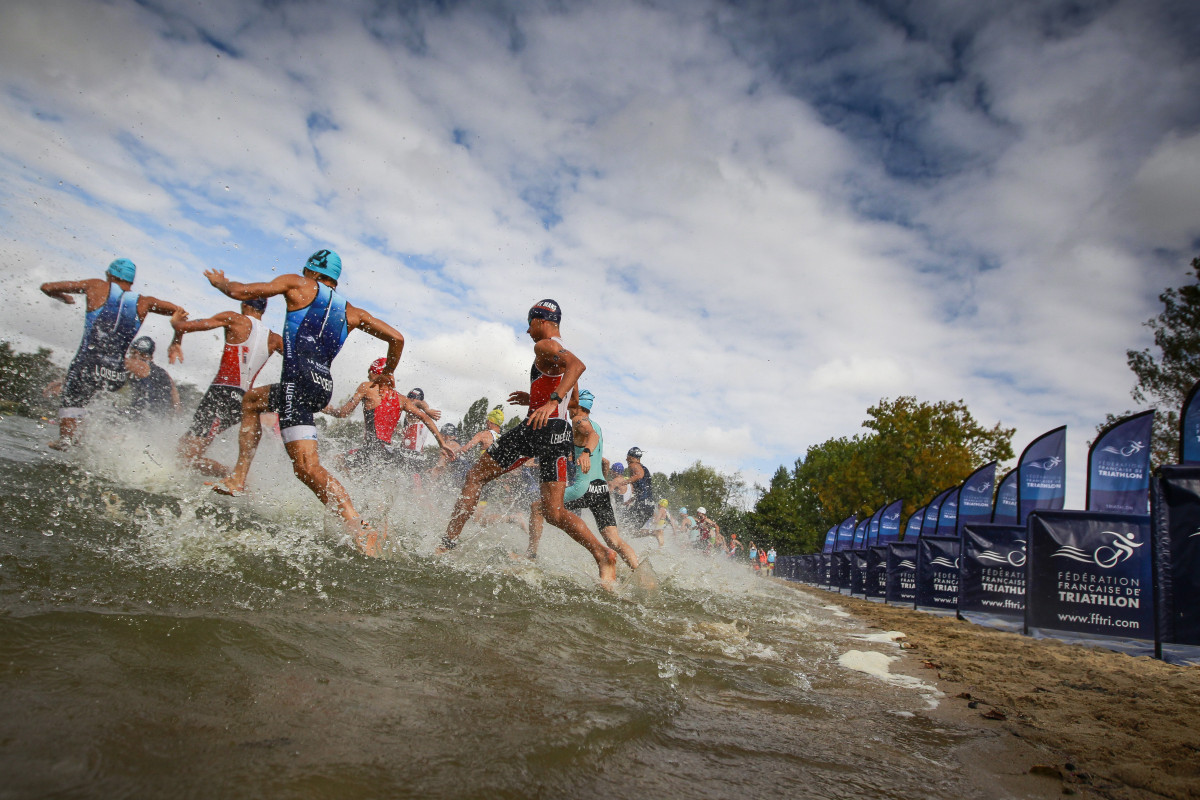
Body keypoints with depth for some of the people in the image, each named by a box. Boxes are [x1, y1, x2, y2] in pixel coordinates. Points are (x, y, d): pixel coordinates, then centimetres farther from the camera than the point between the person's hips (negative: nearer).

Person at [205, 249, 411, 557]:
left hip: (298, 381, -7)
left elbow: (242, 291, 6)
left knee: (307, 465, -15)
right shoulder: (352, 312, 21)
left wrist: (220, 281, 29)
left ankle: (362, 531, -30)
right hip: (323, 386, 7)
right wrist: (388, 372, 32)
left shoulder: (299, 285, 10)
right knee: (251, 399, 31)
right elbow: (396, 338, 15)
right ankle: (238, 479, 26)